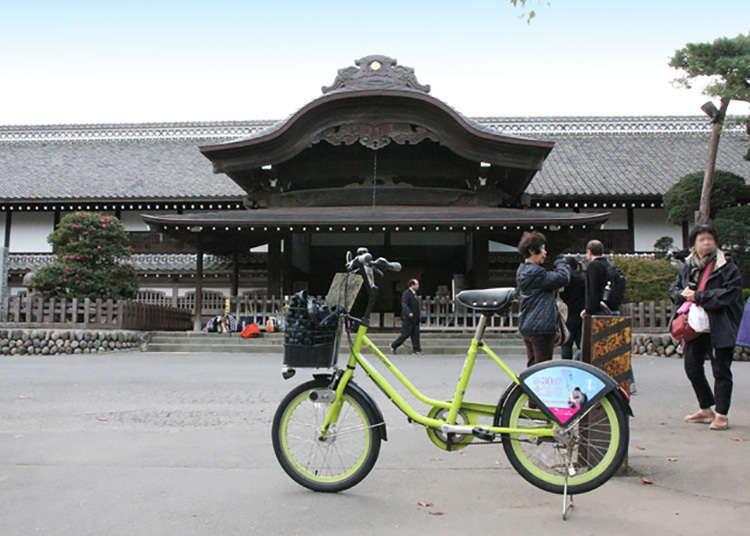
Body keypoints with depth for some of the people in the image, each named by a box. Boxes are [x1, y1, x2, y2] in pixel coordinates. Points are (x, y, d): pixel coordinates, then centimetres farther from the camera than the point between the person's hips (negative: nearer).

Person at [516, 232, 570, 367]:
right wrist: (561, 264, 1)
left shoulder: (522, 270, 14)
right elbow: (563, 278, -19)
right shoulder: (535, 272, -19)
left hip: (526, 326, 10)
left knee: (533, 366, 16)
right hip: (541, 327, -10)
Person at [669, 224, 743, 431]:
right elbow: (674, 288, 15)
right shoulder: (688, 266, 9)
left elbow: (730, 292, -17)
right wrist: (683, 294, -8)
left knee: (721, 370, 1)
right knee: (692, 367, 11)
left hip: (721, 327, -6)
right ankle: (706, 409, 28)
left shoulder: (726, 266, -7)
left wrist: (698, 296, -18)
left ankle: (721, 415, 11)